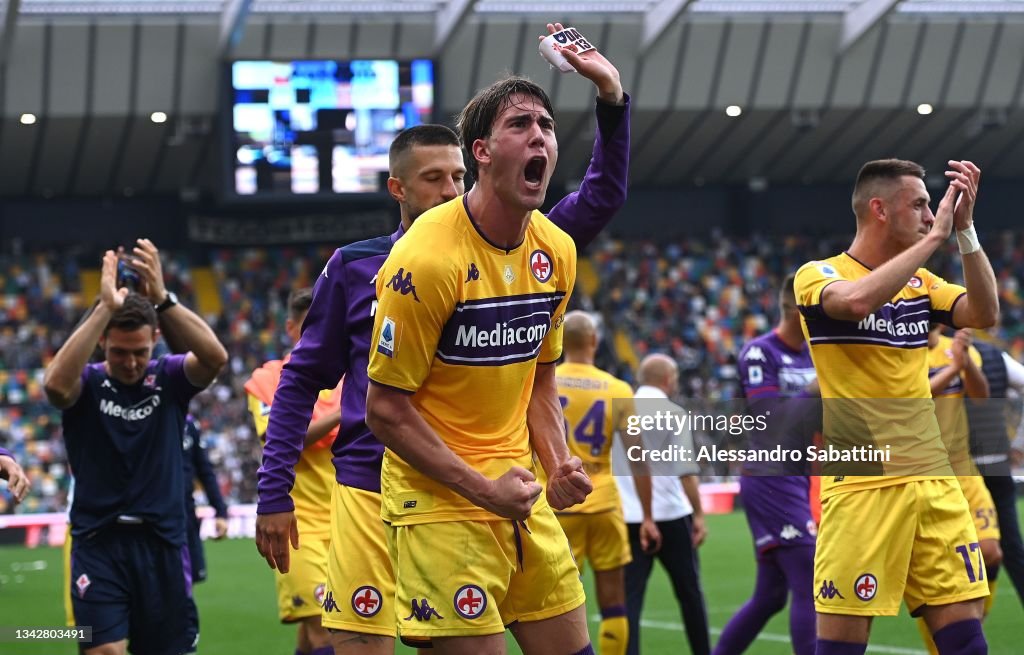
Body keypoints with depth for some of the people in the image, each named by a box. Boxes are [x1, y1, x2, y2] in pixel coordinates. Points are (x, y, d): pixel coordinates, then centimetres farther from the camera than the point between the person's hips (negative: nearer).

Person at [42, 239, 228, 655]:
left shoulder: (169, 378, 2)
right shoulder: (88, 383, -2)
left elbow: (215, 358, -18)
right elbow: (56, 384, -26)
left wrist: (162, 299, -29)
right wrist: (105, 308, -30)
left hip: (163, 542, 2)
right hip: (98, 542, -2)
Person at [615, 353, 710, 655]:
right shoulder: (672, 414, -6)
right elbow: (687, 471, -11)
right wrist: (699, 514, -6)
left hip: (627, 518, 3)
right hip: (670, 516, -3)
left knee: (629, 597, 1)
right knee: (690, 593, 12)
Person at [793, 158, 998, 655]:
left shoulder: (920, 281, 14)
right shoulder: (818, 275, -4)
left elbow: (983, 314, 0)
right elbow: (858, 299, -27)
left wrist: (965, 229, -8)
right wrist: (936, 236, -20)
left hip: (933, 479, 6)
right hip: (861, 484, -6)